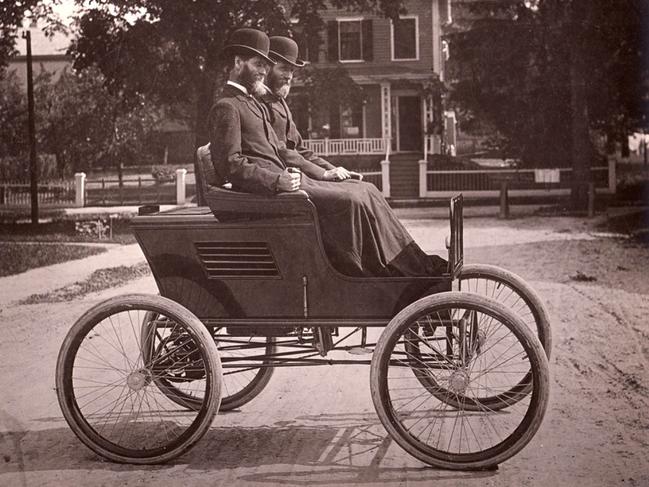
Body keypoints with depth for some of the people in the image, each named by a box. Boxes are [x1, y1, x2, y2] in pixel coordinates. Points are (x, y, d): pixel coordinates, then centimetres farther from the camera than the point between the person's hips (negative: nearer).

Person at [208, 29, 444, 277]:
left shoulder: (255, 105, 24)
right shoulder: (226, 107, -7)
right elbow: (230, 165, -17)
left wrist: (323, 173, 11)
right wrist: (278, 181, -25)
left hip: (284, 178, 10)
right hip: (265, 192, -9)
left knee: (365, 191, -3)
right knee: (350, 201, -23)